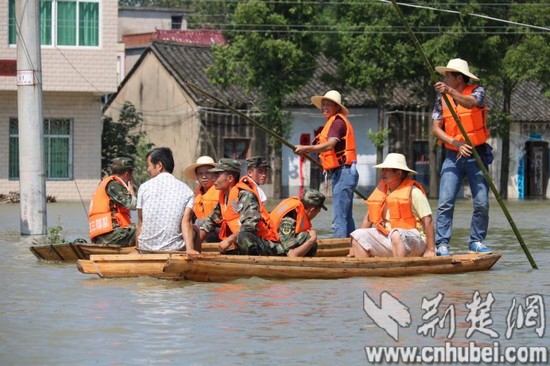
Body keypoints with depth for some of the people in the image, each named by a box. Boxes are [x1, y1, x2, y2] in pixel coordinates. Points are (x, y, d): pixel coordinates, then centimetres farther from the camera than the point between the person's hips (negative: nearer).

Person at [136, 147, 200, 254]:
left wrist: (139, 247, 10)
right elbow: (186, 221, -12)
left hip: (146, 247, 0)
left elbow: (140, 222, 4)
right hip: (174, 247, 0)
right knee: (194, 230, 28)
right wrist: (190, 249, -21)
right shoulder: (186, 191, 1)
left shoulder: (144, 187, 1)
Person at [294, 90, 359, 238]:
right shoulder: (337, 121, 21)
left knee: (339, 217, -14)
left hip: (343, 172, -11)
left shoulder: (337, 121, -10)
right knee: (346, 216, 15)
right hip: (343, 173, 11)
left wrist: (306, 148, -27)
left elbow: (330, 145, -24)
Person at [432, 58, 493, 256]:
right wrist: (456, 143, -14)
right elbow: (436, 129, 1)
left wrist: (450, 91, -43)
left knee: (482, 203, -2)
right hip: (453, 156, 2)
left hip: (477, 154, -2)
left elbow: (470, 103, -27)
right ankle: (442, 243, -8)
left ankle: (476, 241, 13)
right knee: (445, 202, -9)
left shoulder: (477, 91, -2)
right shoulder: (442, 99, 6)